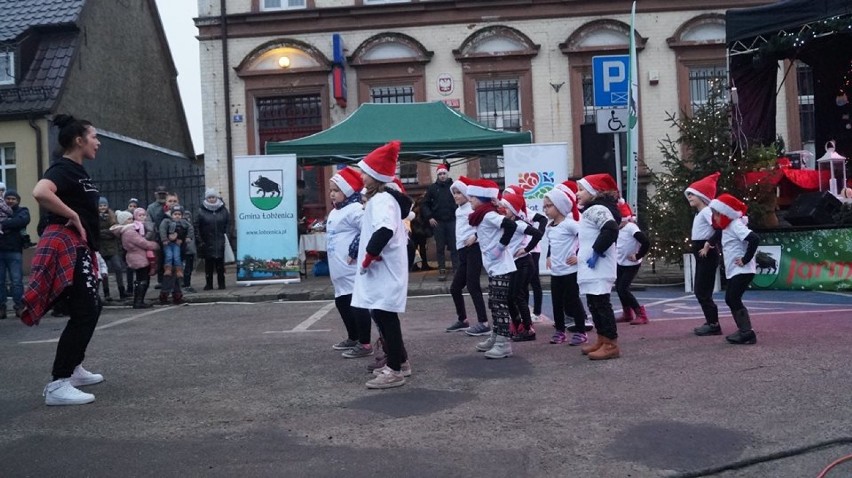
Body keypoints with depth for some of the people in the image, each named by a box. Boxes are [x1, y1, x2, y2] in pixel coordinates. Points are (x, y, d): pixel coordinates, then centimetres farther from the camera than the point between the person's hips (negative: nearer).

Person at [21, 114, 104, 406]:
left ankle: (74, 369, 31)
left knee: (91, 308, 19)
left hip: (79, 248, 11)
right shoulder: (63, 168, -14)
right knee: (84, 312, -13)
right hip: (67, 246, -11)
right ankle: (58, 385, -12)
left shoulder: (77, 170, 17)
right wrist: (73, 217, -25)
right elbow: (40, 192, -34)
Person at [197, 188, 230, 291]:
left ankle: (221, 283, 10)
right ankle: (209, 284, 11)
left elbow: (228, 224, 8)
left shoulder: (223, 210, 6)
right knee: (209, 264, 3)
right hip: (207, 243, -1)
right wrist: (200, 241, -6)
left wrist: (226, 235, -2)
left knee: (220, 263, 3)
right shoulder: (201, 211, 1)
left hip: (220, 242, 1)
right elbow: (198, 227, 0)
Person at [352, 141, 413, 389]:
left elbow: (385, 230, -34)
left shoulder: (382, 199, -17)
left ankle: (395, 370, 3)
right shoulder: (381, 197, 15)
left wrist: (368, 256, -23)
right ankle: (400, 362, 27)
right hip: (381, 269, 10)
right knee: (382, 315, 17)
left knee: (384, 316, -5)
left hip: (384, 270, -10)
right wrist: (369, 256, 8)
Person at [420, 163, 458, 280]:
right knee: (440, 247, 4)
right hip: (438, 222, 1)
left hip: (452, 221, -1)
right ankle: (442, 270, 9)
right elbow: (425, 204, 7)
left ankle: (457, 269, 4)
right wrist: (429, 217, -3)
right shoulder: (432, 187, 6)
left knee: (454, 246, 0)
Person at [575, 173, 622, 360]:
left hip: (598, 270, -11)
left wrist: (597, 251, -24)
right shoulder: (591, 210, 19)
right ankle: (602, 341, 23)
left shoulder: (597, 209, -14)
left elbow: (611, 229, -30)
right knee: (595, 305, 15)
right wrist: (582, 253, 19)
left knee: (601, 305, -8)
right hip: (592, 270, 11)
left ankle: (611, 345, -4)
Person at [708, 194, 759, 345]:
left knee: (734, 300, -10)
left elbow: (754, 239, -29)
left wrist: (746, 259, -24)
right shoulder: (727, 226, 13)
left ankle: (747, 333, -8)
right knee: (730, 299, 14)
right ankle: (744, 330, 19)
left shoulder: (736, 225, -17)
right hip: (734, 271, 10)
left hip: (742, 271, -10)